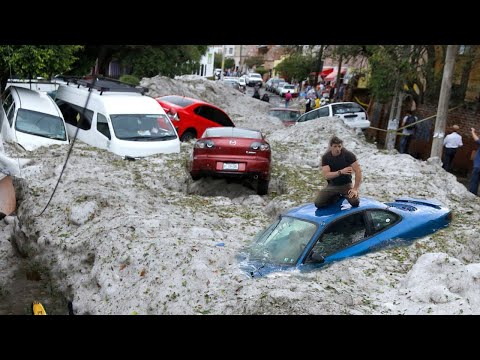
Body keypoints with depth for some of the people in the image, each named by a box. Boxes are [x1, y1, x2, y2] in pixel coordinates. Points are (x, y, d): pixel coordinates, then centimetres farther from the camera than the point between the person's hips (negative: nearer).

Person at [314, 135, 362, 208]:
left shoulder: (348, 155, -15)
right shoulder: (325, 157, -9)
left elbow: (358, 171, -16)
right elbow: (326, 175, -18)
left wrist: (355, 189, -21)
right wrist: (340, 172, -31)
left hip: (346, 185, -2)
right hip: (332, 186, 2)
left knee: (355, 202, -27)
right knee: (318, 203, -15)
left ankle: (344, 195, 11)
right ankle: (336, 196, 15)